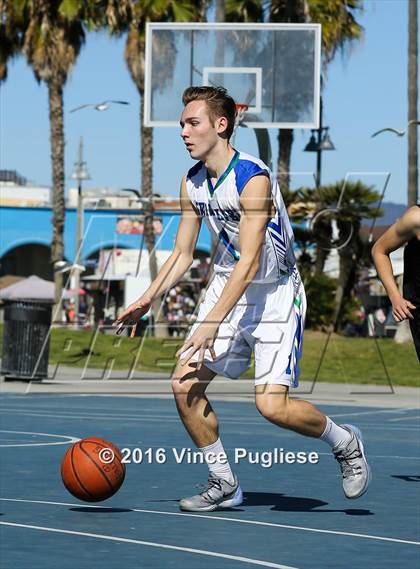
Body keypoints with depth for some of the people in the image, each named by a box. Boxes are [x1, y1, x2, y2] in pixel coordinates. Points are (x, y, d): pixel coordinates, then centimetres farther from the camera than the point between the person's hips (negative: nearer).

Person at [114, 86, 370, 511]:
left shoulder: (254, 178, -23)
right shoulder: (192, 183, 1)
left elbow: (248, 262, -27)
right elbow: (182, 253, 10)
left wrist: (212, 323, -31)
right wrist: (146, 300, -4)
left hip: (275, 293, -7)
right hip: (227, 285, 7)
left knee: (272, 405, -17)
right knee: (184, 385, -6)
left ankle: (345, 443, 12)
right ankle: (224, 484, 10)